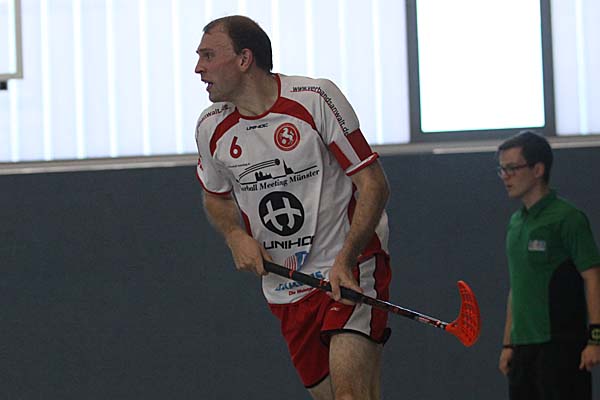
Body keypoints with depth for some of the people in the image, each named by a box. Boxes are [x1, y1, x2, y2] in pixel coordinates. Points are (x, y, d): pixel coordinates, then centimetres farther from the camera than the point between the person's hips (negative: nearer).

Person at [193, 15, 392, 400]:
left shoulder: (316, 98, -11)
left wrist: (345, 258, -22)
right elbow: (216, 197, 23)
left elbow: (374, 184, -9)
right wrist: (236, 236, 0)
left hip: (352, 269, -5)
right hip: (285, 291, 5)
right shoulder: (211, 128, 4)